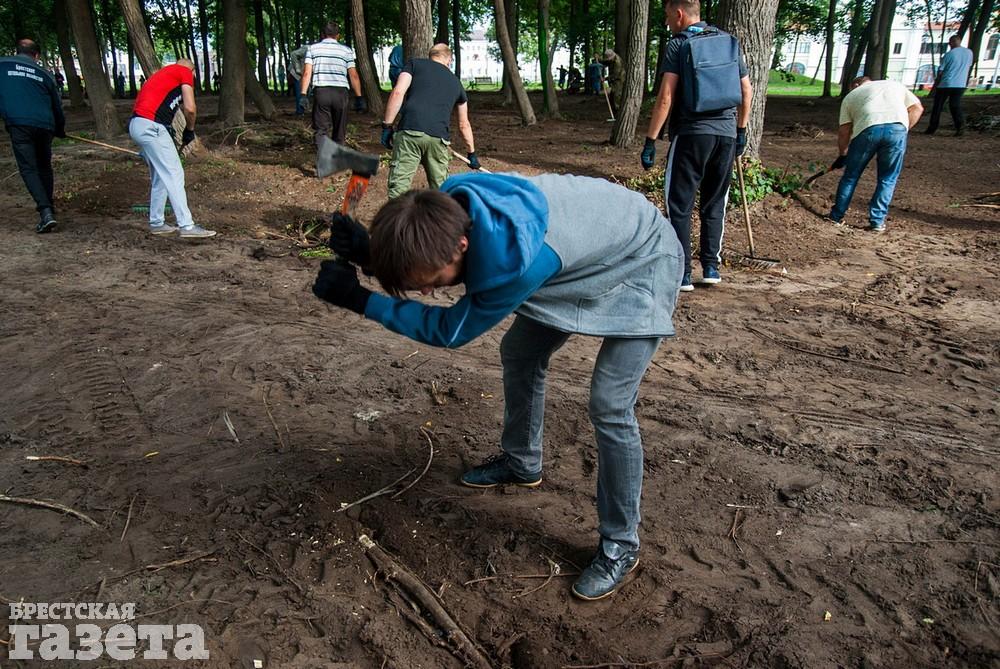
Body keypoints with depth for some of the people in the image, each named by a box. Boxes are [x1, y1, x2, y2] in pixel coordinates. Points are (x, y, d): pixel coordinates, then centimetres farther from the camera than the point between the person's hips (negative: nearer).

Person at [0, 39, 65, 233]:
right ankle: (48, 208, 25)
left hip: (19, 124, -3)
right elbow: (57, 105, 22)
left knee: (28, 168, -4)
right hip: (44, 125, 3)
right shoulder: (44, 74, 18)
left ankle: (46, 211, -19)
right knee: (44, 166, 17)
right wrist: (60, 130, 36)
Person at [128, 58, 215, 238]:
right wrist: (189, 130, 9)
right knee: (174, 175, -8)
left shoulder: (165, 72, 29)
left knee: (160, 176, 17)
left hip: (137, 125, 9)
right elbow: (190, 108, -7)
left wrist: (169, 131, 29)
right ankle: (187, 226, -11)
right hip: (150, 127, -9)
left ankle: (156, 223, 22)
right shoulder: (185, 72, 4)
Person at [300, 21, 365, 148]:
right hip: (340, 91, 0)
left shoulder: (312, 48, 12)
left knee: (321, 130, -1)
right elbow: (353, 76, 6)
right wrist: (359, 98, 9)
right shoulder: (346, 50, 11)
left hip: (320, 91, 0)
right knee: (339, 131, 12)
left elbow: (307, 73, 2)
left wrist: (303, 95, 0)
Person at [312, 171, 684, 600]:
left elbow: (451, 330, -27)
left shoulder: (519, 258, -43)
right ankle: (521, 463, 36)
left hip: (642, 262, -8)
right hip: (586, 256, 8)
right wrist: (370, 253, -24)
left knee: (609, 405, -16)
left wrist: (360, 301, -27)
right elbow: (416, 260, -4)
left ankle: (620, 546, 4)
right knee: (519, 353, 13)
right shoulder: (448, 209, -22)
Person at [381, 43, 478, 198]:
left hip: (409, 131, -2)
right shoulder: (456, 82, 28)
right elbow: (464, 125, 34)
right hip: (439, 137, 2)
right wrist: (472, 153, 45)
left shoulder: (415, 64, 20)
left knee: (398, 188, -5)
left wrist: (387, 126, 5)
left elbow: (398, 92, 3)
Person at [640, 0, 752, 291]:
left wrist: (651, 140, -11)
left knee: (679, 205, 1)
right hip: (726, 133, 5)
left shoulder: (677, 45, -4)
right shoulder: (729, 41, 12)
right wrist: (741, 129, 22)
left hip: (691, 134, -5)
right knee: (715, 203, 14)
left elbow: (666, 98, -12)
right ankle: (711, 267, 15)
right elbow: (747, 90, 14)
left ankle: (682, 274, -2)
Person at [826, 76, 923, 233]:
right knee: (887, 179, 15)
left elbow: (844, 132, 23)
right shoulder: (895, 85, 35)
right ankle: (877, 221, 14)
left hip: (867, 129, -1)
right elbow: (917, 108, 23)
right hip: (897, 127, 1)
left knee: (851, 175, 16)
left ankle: (836, 216, 24)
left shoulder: (851, 95, 31)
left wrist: (843, 155, 33)